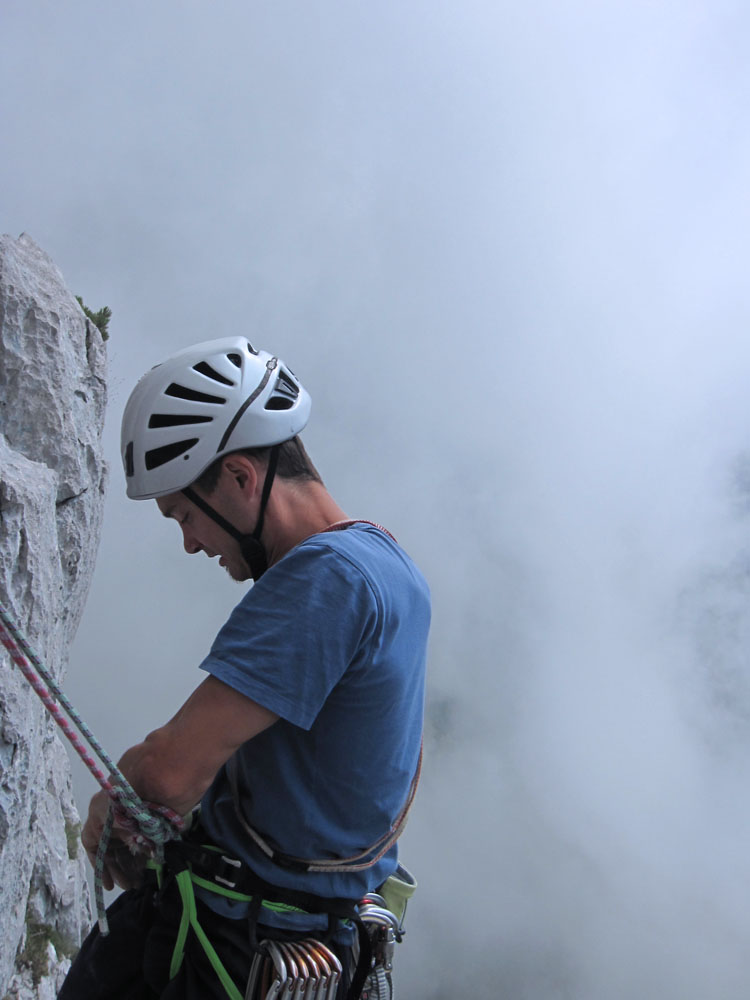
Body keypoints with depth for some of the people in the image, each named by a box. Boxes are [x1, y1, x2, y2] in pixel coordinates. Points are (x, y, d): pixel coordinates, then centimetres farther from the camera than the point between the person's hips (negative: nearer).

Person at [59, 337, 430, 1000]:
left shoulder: (324, 577, -26)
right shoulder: (392, 564, 6)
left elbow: (171, 772, -31)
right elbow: (407, 760, 17)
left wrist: (110, 801, -10)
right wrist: (366, 868, 27)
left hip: (235, 941, -9)